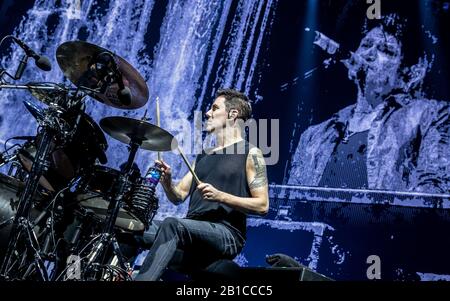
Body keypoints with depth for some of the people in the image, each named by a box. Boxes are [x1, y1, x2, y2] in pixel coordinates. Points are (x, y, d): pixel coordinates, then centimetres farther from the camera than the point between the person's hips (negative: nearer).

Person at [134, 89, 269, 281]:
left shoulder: (251, 154, 2)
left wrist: (220, 196, -17)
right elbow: (178, 197, 18)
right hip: (191, 232, 6)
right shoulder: (203, 155, 22)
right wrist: (166, 181, -4)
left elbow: (262, 205, -6)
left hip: (226, 235, -6)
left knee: (172, 224, -33)